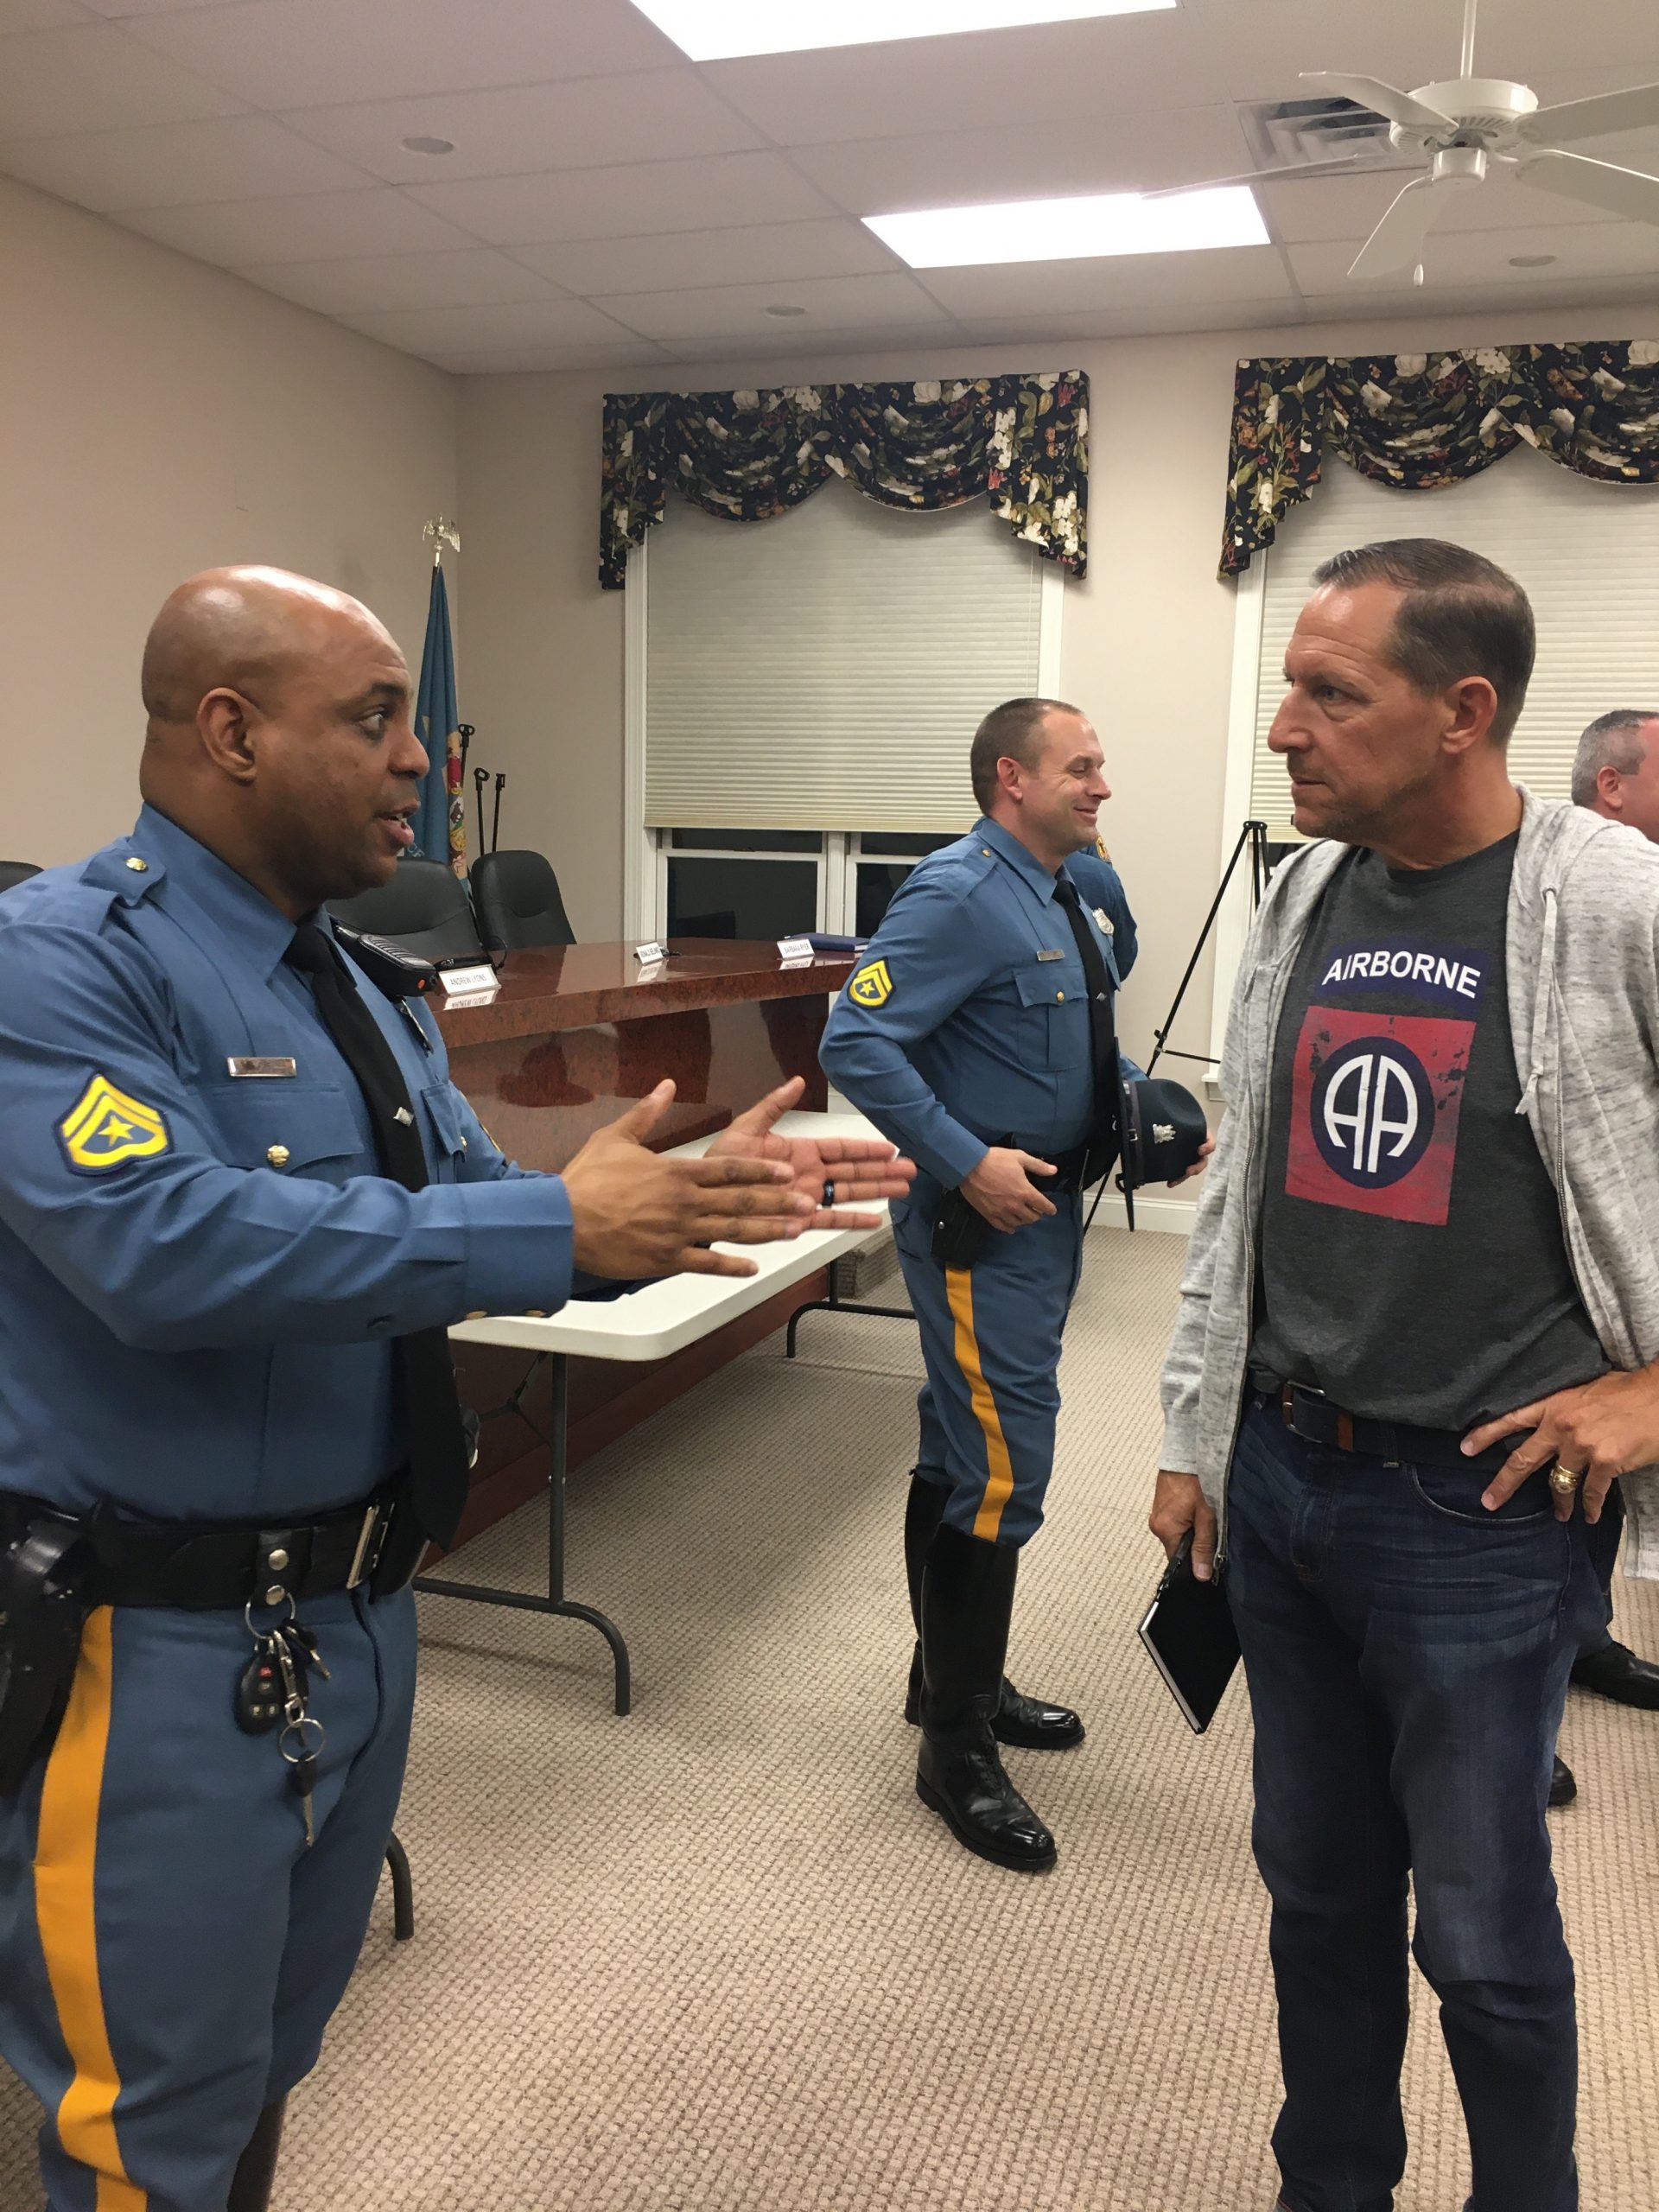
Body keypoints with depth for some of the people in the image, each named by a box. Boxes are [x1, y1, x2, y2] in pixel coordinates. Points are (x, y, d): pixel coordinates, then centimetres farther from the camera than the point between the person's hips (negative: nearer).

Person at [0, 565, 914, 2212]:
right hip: (156, 1648, -8)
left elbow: (465, 1214, 6)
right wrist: (553, 1227, -32)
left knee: (271, 2066, 26)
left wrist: (694, 1194, -10)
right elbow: (168, 1242, -33)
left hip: (357, 1611, 8)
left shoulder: (351, 985, 9)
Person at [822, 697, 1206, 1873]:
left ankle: (956, 1679, 36)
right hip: (981, 1218, -9)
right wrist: (969, 1164, -25)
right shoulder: (958, 894, -18)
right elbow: (855, 1043, -24)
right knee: (1003, 1469, -5)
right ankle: (959, 1753, 10)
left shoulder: (1090, 883, 8)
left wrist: (1126, 1104, 8)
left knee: (964, 1455, 19)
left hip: (1051, 1206, 9)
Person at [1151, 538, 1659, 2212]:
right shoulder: (1305, 897, 5)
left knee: (1482, 1931, 11)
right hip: (1279, 1478, 5)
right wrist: (1194, 1433, 12)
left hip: (1479, 1510, -5)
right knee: (1317, 1886, 20)